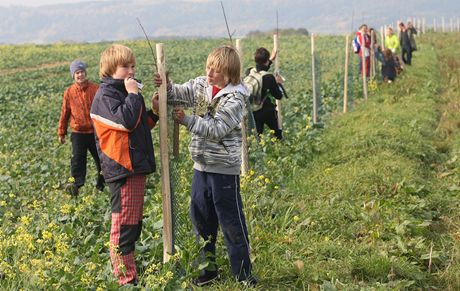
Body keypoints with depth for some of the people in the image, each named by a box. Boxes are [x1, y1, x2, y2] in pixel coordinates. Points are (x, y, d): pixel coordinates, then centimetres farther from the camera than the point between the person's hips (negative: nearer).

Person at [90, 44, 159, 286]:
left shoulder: (125, 92, 18)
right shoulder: (105, 95, -11)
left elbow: (139, 125, 23)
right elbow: (126, 121, -26)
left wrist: (153, 112, 7)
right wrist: (133, 94, -16)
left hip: (136, 167, 10)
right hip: (122, 169, -10)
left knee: (134, 225, 15)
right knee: (123, 226, -6)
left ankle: (130, 274, 24)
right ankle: (126, 280, 0)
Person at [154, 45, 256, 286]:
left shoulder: (235, 98, -15)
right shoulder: (200, 85, 5)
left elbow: (216, 129, -21)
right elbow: (178, 94, 2)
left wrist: (186, 120, -20)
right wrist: (165, 86, -18)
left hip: (224, 169, -7)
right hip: (201, 166, 7)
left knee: (231, 222, 1)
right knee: (200, 218, 15)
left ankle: (243, 274, 14)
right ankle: (208, 267, 30)